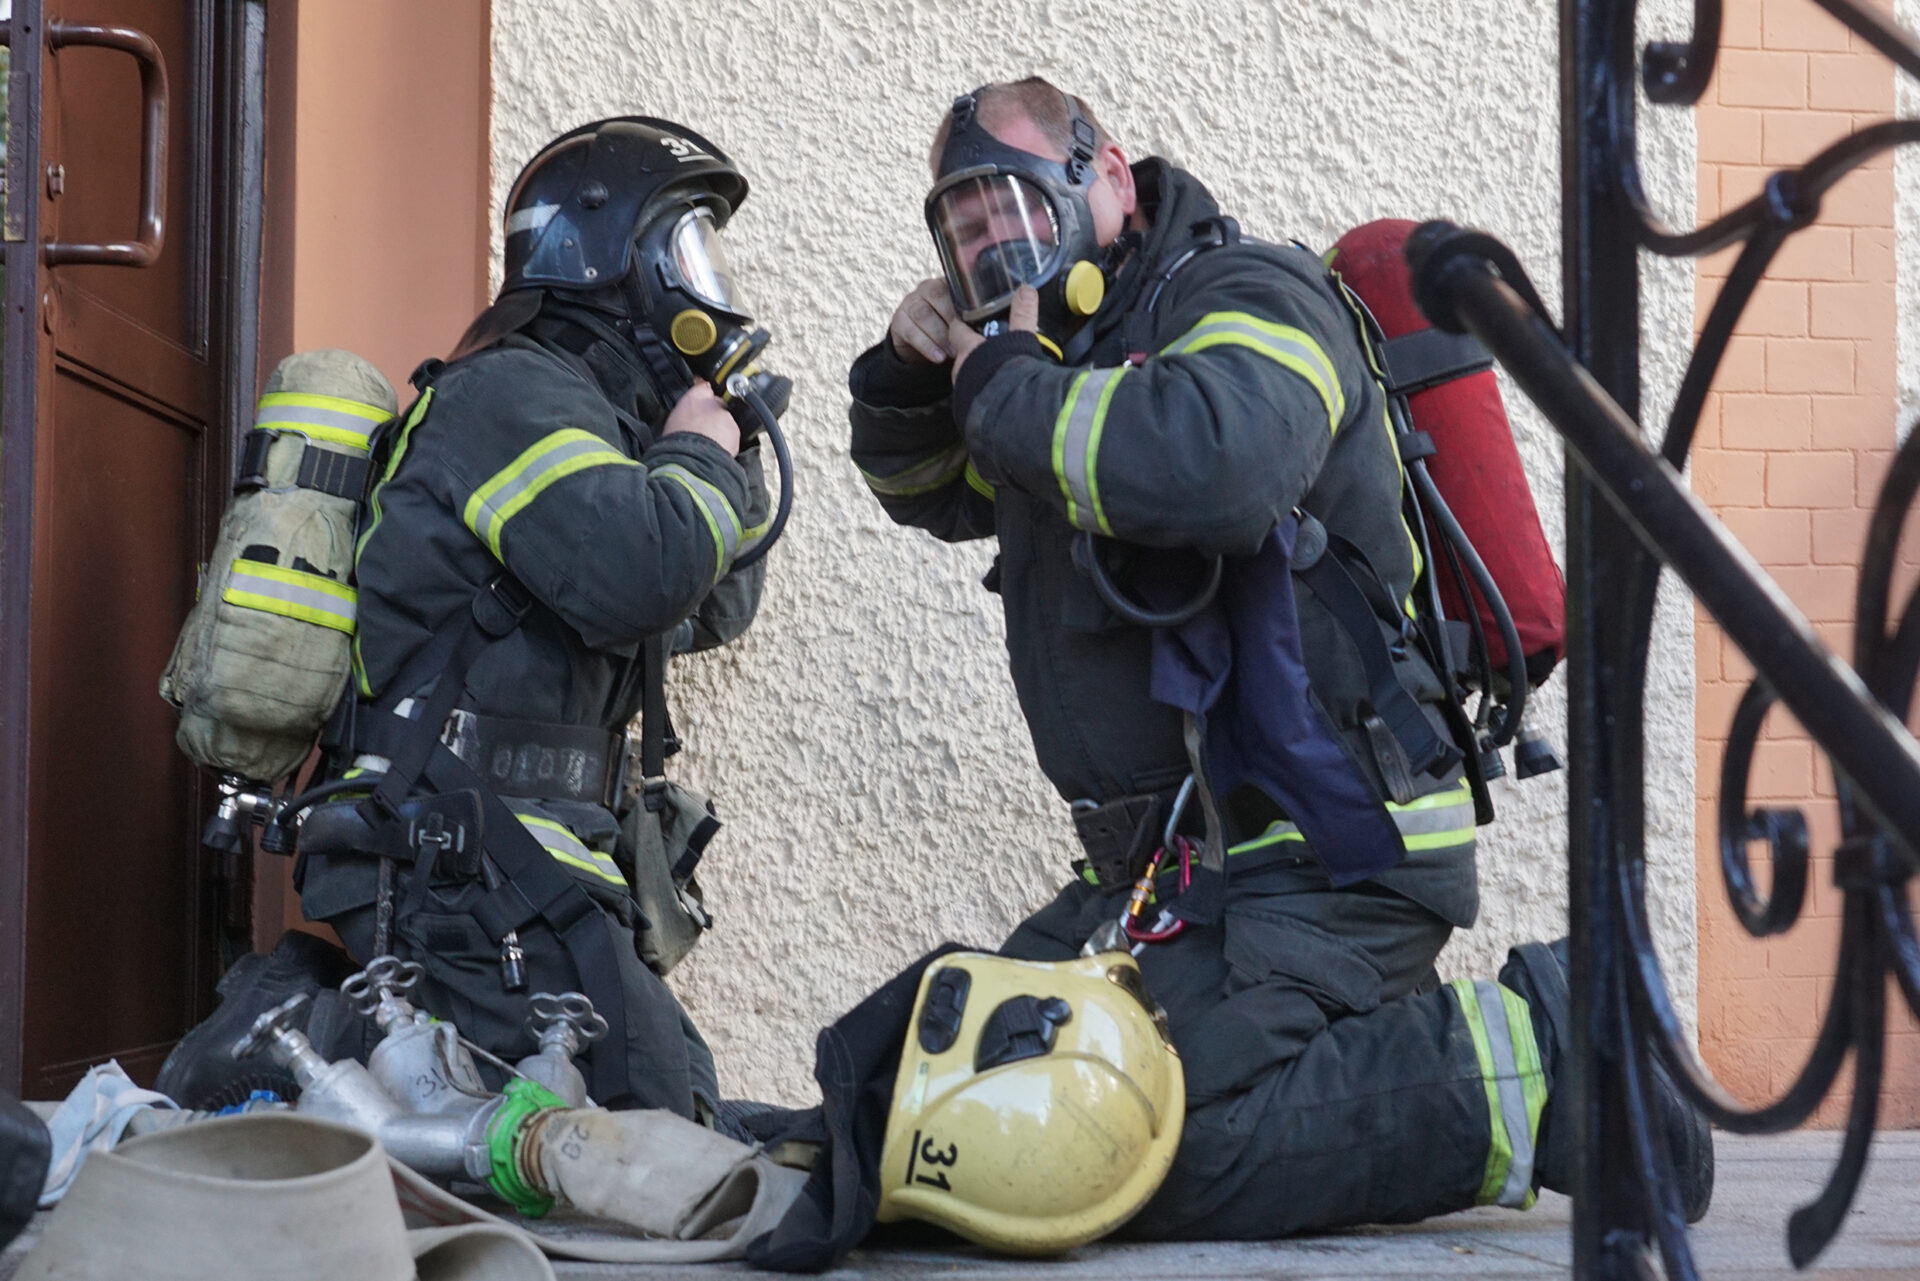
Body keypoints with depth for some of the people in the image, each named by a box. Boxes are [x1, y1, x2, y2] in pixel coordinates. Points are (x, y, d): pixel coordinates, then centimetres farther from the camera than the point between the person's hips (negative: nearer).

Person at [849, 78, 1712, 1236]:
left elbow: (1207, 462, -33)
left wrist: (1004, 381, -18)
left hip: (1320, 858, -10)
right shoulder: (1076, 348, 19)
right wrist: (914, 371, 11)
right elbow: (929, 491, 34)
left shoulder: (1249, 296, -9)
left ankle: (1545, 1061, -11)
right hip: (1175, 861, 10)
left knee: (1184, 1159, -26)